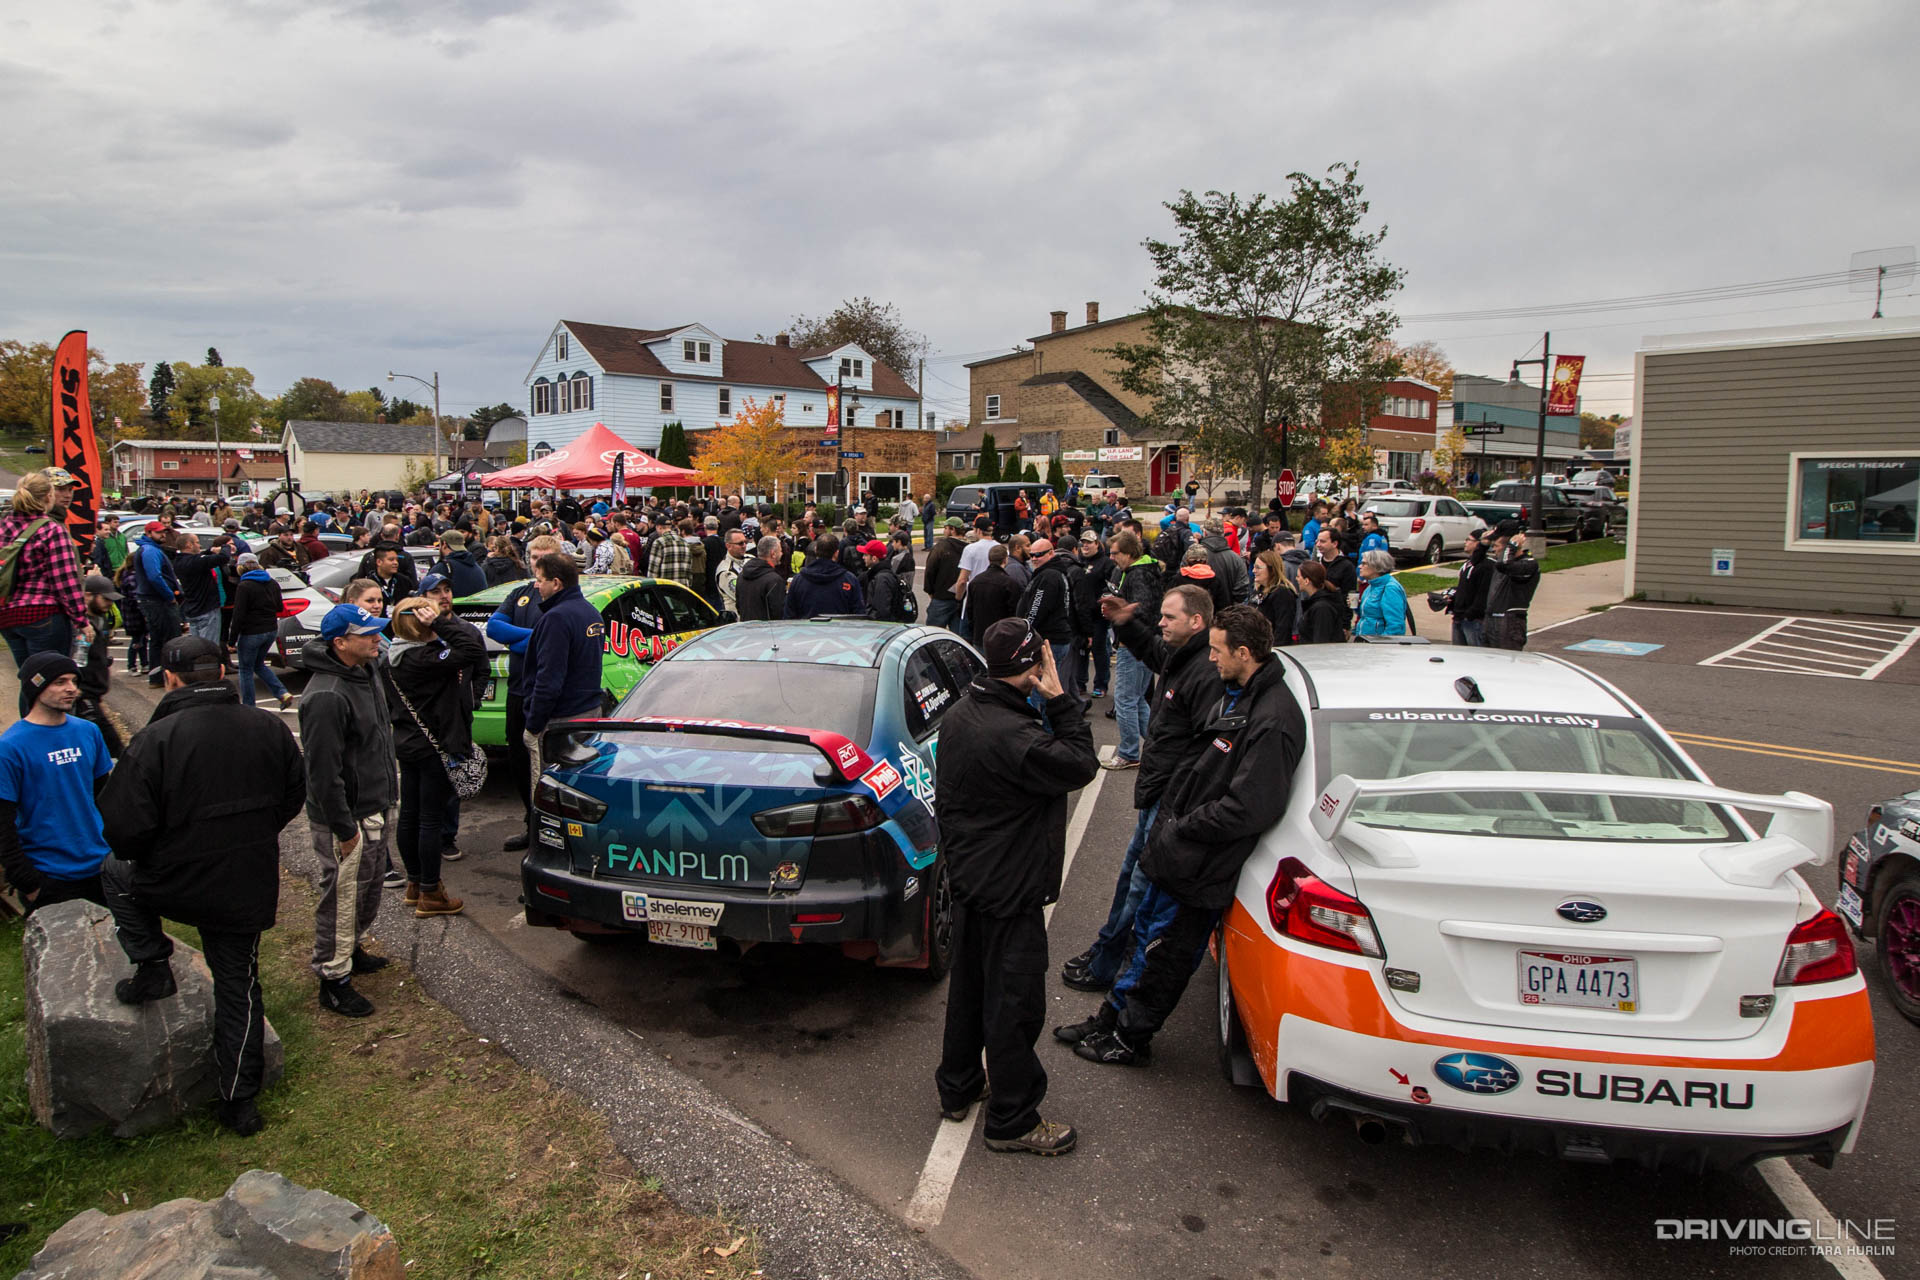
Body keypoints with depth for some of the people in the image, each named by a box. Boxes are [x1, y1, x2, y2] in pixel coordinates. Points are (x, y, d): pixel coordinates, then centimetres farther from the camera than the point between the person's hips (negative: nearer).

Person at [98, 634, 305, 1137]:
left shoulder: (156, 739, -19)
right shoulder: (269, 729, -5)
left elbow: (123, 826, -17)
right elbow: (293, 797, 8)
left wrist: (134, 853, 5)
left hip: (177, 886, -3)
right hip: (250, 889, 4)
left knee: (116, 872, 30)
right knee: (239, 988, 16)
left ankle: (153, 967, 20)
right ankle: (240, 1100, 22)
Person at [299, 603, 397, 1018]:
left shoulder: (366, 672, 5)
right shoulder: (326, 696, -26)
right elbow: (323, 771, -25)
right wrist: (344, 828, -20)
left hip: (374, 808, 10)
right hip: (346, 816, -10)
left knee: (370, 889, 23)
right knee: (342, 896, 2)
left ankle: (349, 948, 43)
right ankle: (334, 978, 15)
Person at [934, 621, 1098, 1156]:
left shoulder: (960, 714, 1)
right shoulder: (1013, 735, -30)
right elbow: (1081, 766, -20)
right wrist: (1060, 700, -18)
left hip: (969, 875, 10)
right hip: (1008, 890, -9)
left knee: (969, 986, 23)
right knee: (1014, 1003, 5)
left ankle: (957, 1088, 40)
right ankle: (1013, 1121, 20)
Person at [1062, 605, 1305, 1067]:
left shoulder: (1273, 721, -26)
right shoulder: (1234, 695, 5)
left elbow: (1248, 809, -28)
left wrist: (1182, 828, -17)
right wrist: (1170, 815, 9)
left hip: (1201, 866, -9)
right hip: (1175, 853, 9)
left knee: (1167, 953, 8)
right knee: (1147, 932, 22)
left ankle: (1129, 1040, 26)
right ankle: (1113, 1016, 39)